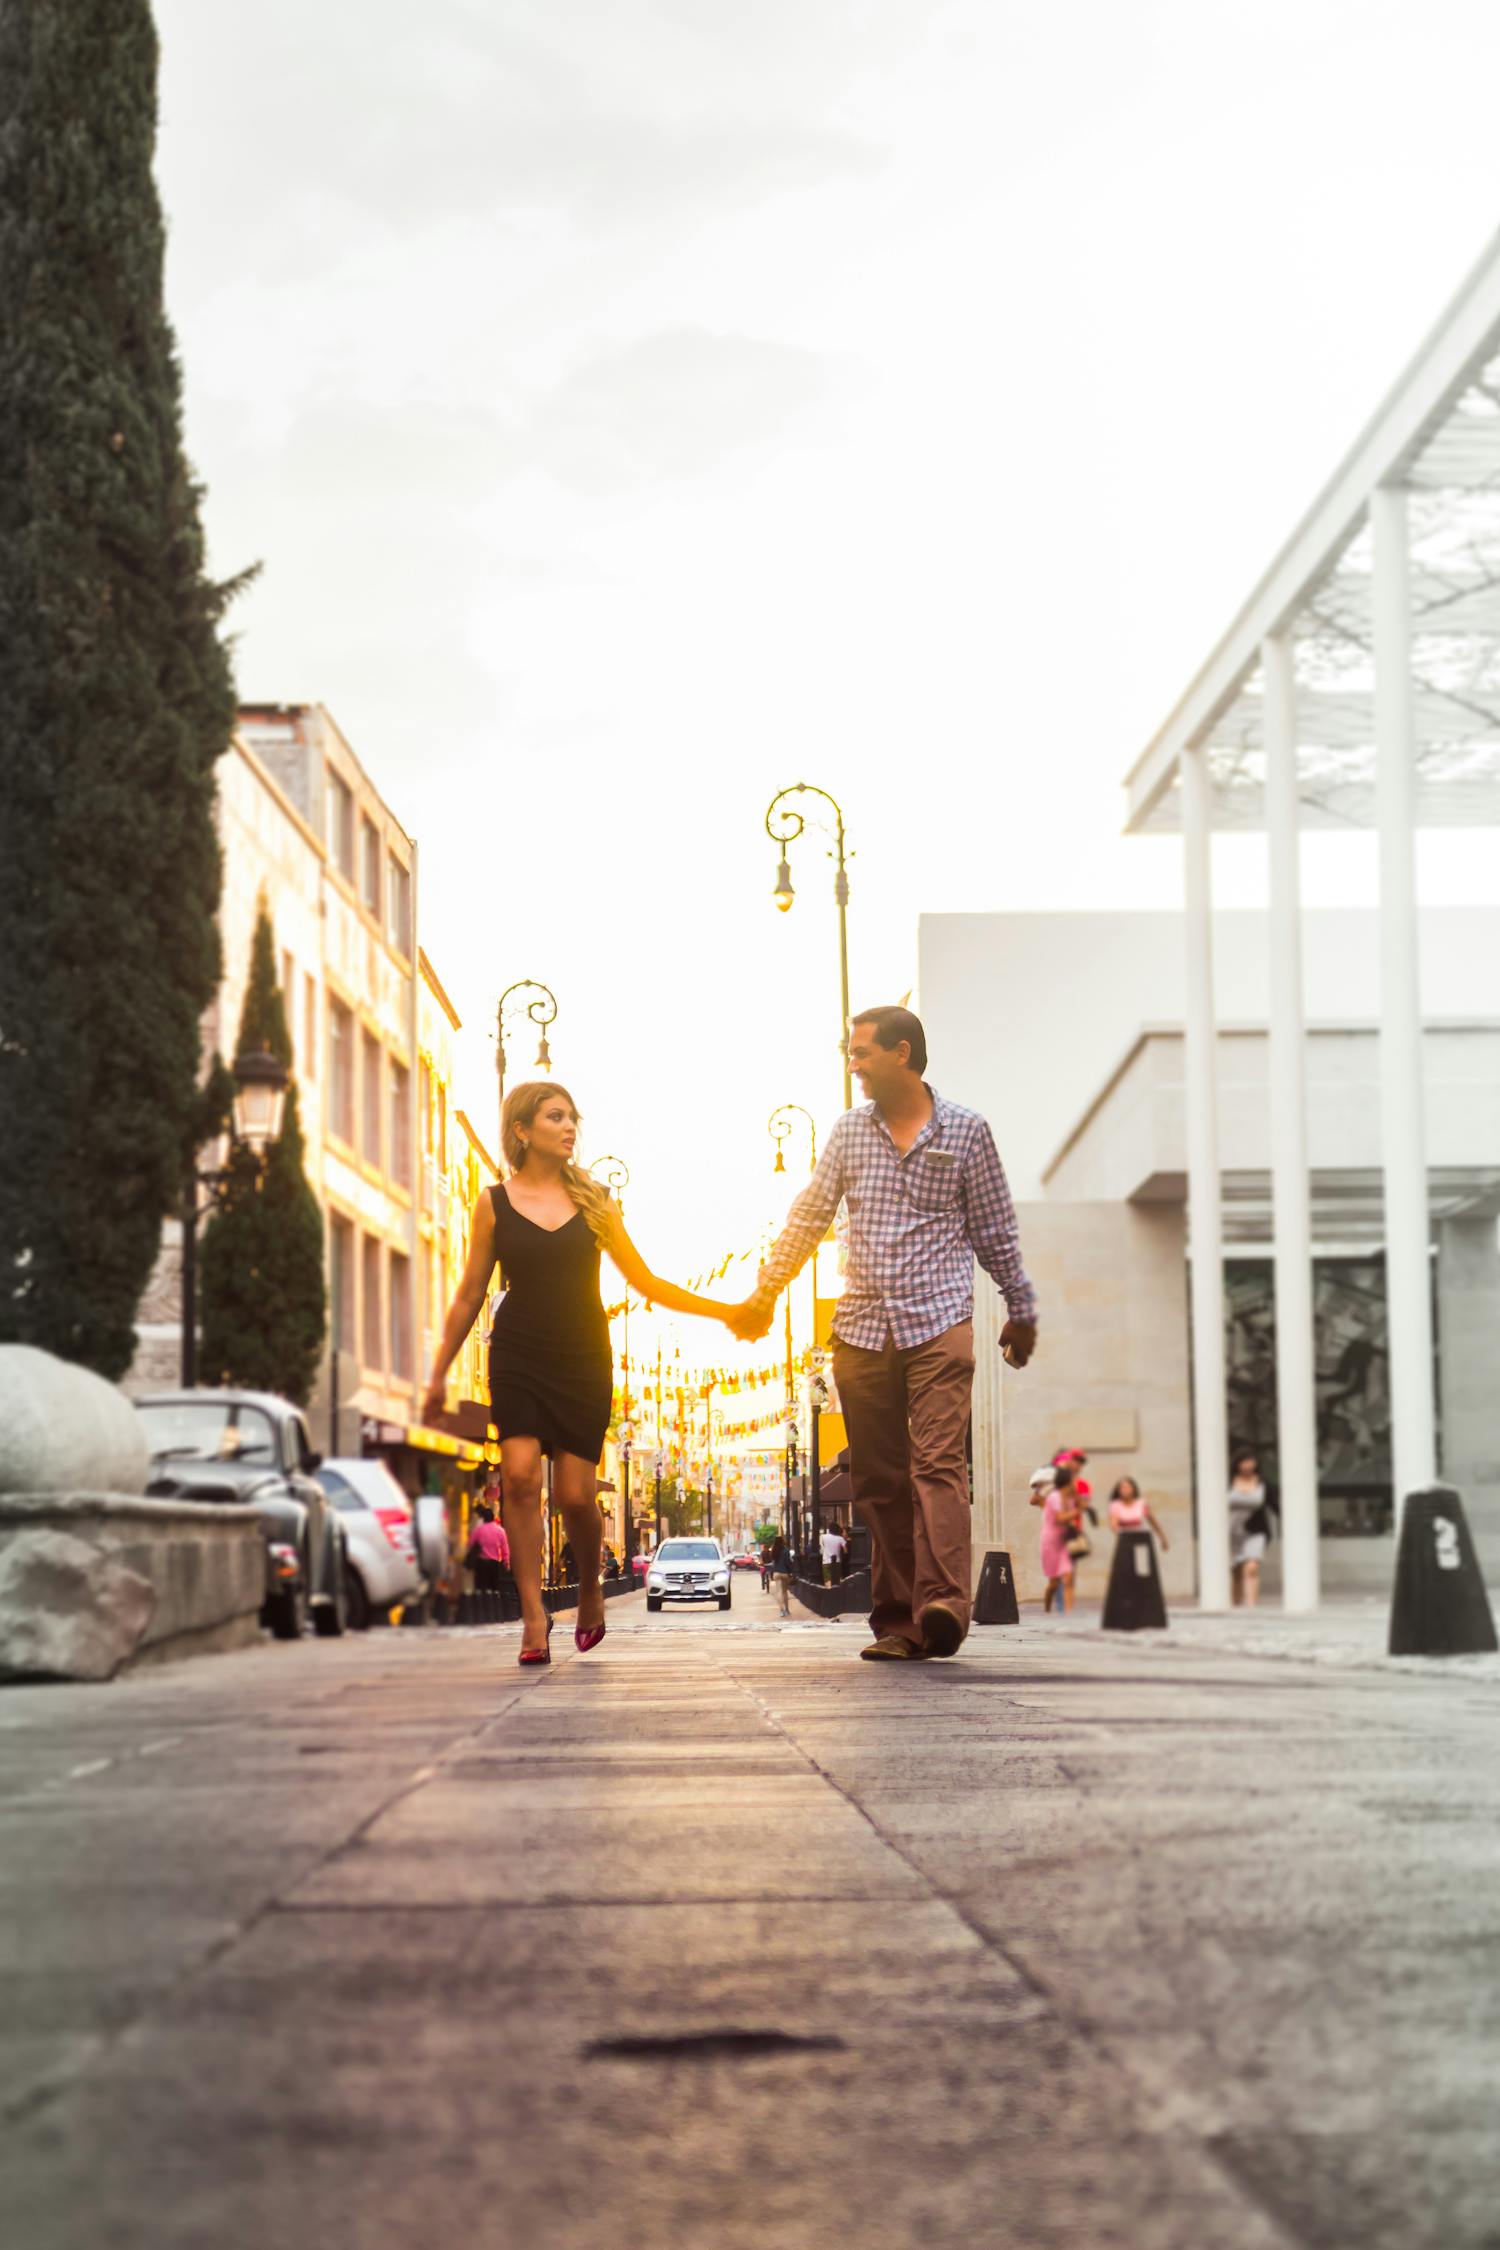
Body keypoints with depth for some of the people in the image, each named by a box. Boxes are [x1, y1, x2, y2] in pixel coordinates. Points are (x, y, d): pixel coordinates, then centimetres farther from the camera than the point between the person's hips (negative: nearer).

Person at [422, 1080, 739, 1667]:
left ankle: (590, 1589, 24)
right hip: (518, 1358, -1)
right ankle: (533, 1616, -10)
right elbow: (469, 1295, 10)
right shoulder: (495, 1204, 4)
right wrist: (438, 1374, 10)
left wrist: (724, 1311, 3)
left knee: (575, 1493, -5)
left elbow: (646, 1282, 10)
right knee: (520, 1476, -16)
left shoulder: (594, 1202, 7)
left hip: (583, 1360, 1)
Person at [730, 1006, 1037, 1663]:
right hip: (862, 1330, 4)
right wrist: (764, 1293, 11)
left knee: (937, 1463, -18)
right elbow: (807, 1218, 16)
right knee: (878, 1479, 2)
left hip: (939, 1323, -4)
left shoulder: (965, 1130, 4)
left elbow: (995, 1231, 10)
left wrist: (1021, 1312, 14)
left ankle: (942, 1603, -30)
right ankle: (897, 1621, 4)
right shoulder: (849, 1132, 13)